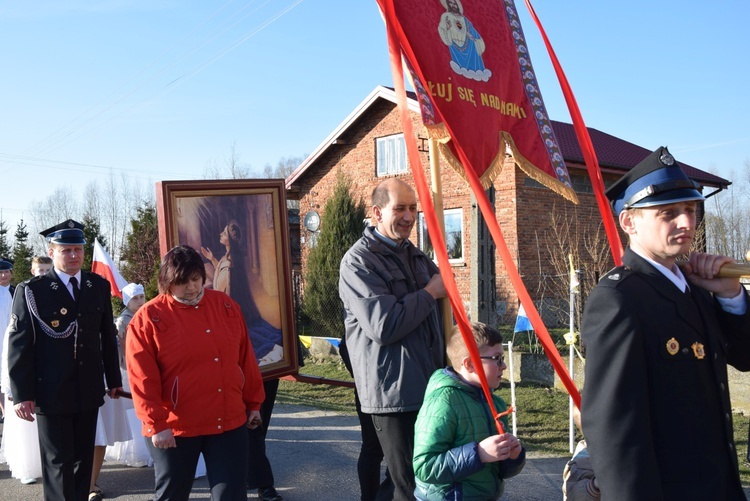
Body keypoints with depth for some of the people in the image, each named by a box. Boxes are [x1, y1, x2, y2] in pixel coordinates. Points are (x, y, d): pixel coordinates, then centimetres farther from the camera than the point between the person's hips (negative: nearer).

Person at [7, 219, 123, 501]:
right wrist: (22, 394, -10)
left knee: (83, 458, 14)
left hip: (89, 391, 4)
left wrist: (114, 380, 11)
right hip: (51, 393, -4)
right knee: (58, 462, 3)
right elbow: (18, 345, -6)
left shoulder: (99, 286, 5)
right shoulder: (30, 291, -5)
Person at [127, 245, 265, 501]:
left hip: (230, 422, 3)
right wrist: (156, 424, -13)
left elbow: (246, 359, 9)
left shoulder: (226, 305, 4)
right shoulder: (148, 318, -7)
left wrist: (253, 403, 12)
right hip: (173, 428, -2)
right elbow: (143, 379, -10)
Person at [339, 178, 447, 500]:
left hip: (428, 386, 8)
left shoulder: (416, 257, 14)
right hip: (393, 391, -8)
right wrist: (430, 293, -12)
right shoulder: (358, 261, -11)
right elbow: (383, 325, -21)